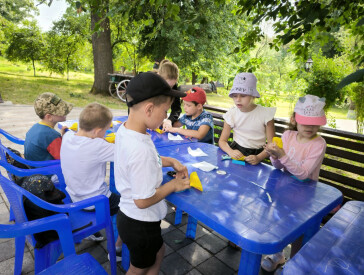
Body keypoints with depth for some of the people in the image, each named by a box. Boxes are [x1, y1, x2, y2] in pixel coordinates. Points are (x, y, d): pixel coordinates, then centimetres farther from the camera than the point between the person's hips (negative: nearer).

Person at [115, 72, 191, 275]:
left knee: (158, 253, 31)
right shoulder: (141, 149, -37)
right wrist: (173, 185, -14)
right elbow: (143, 201, -28)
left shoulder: (124, 130, -9)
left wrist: (170, 161, -1)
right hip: (141, 224, -8)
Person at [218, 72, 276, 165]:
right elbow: (222, 140, 1)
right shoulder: (232, 114, -2)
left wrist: (258, 157, -24)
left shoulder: (265, 114, -8)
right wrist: (230, 152, -21)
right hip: (236, 152, 2)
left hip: (256, 154, -1)